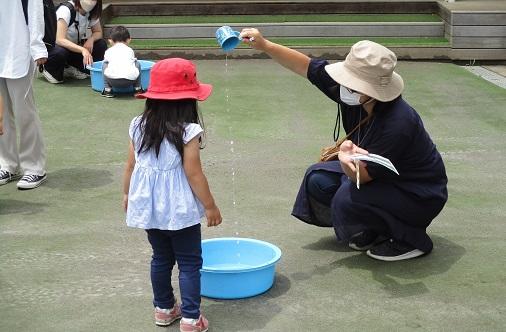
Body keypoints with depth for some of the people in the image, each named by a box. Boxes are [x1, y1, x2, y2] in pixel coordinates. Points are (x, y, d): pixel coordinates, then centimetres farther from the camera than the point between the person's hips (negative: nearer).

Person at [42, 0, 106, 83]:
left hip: (73, 47, 6)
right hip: (53, 47, -6)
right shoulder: (66, 9, -27)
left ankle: (72, 69, -2)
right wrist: (82, 50, -48)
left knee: (101, 45, -13)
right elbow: (60, 40, -36)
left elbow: (98, 32, 3)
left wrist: (91, 39, -21)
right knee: (61, 51, -40)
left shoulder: (92, 12, -8)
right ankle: (50, 70, -7)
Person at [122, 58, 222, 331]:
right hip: (179, 208, -5)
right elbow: (194, 174, -15)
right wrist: (210, 206, -5)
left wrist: (127, 195, 21)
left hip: (148, 204, 5)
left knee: (161, 258, 20)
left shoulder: (139, 126, -2)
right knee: (189, 262, 6)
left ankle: (164, 309, 31)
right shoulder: (188, 131, -17)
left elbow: (131, 166, 5)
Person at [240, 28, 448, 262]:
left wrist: (348, 161, -55)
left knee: (348, 197, -28)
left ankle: (411, 241, -5)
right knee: (318, 180, -3)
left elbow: (363, 175, -33)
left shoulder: (397, 124, -36)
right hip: (381, 177, 8)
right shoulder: (353, 95, -15)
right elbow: (307, 67, -10)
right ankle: (373, 232, 14)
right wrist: (265, 45, -19)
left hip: (421, 196, -8)